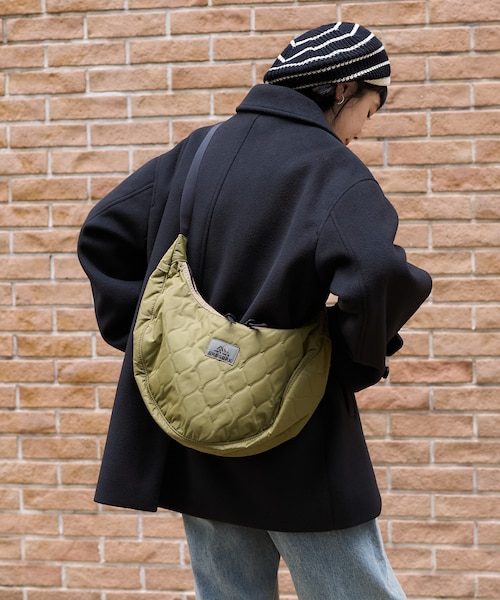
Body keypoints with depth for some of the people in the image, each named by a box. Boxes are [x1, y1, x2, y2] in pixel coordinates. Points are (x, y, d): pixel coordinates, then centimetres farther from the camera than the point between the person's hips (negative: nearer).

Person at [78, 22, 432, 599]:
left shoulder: (197, 150, 8)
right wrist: (359, 363, -11)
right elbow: (378, 274, -30)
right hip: (297, 455, -6)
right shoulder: (331, 168, -12)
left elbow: (103, 231, 12)